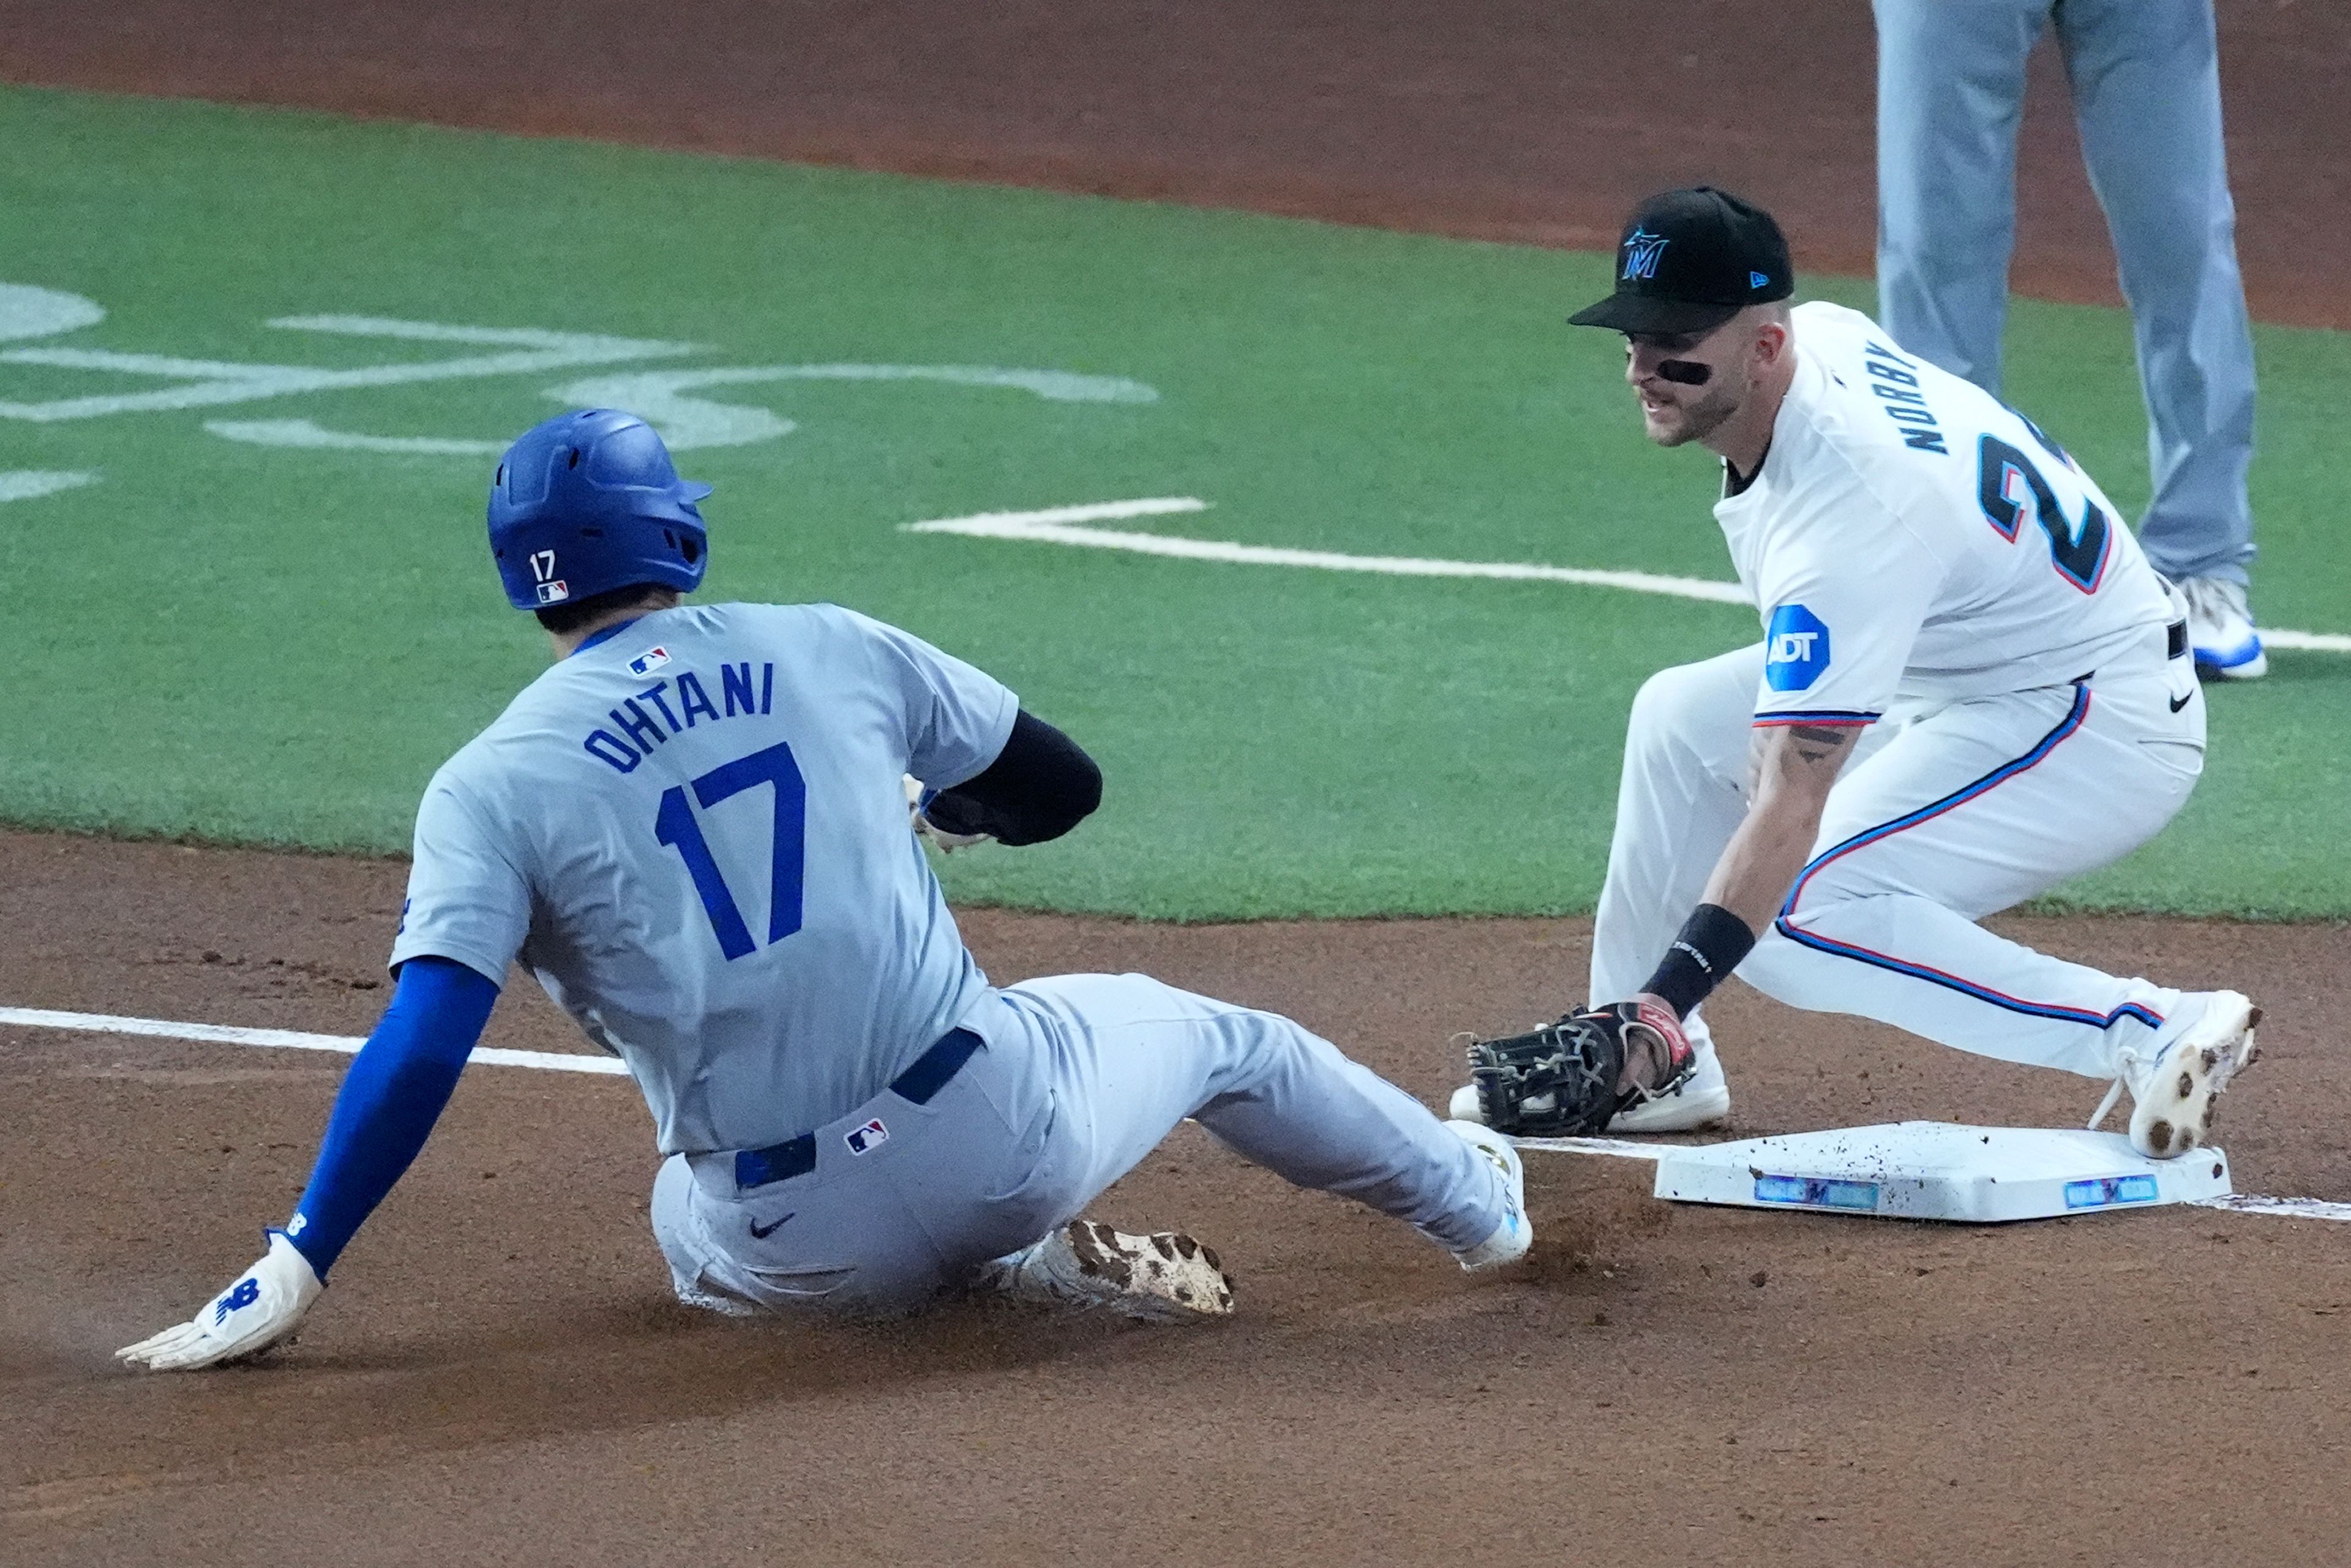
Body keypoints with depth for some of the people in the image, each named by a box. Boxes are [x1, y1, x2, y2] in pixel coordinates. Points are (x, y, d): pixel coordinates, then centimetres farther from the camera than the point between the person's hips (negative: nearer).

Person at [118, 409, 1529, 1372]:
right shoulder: (833, 650, 3)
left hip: (803, 1250, -1)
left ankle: (1027, 1273, 14)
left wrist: (295, 1272, -14)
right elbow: (1059, 787, 15)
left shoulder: (493, 787, -5)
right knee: (1206, 1033, 32)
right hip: (1000, 1130, 1)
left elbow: (422, 1043, -16)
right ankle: (1476, 1205, 54)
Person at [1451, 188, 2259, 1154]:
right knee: (1682, 719, 12)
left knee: (1791, 920, -22)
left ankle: (2154, 1035, -26)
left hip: (2103, 724, -11)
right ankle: (1658, 1074, 18)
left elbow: (1789, 805, -38)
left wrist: (1662, 1002, -42)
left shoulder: (1842, 512, -33)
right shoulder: (1817, 333, -8)